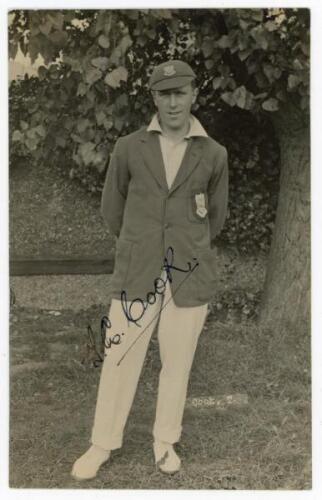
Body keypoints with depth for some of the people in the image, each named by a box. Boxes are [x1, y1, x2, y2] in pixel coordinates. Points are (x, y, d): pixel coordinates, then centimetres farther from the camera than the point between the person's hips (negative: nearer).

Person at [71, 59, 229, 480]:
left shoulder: (214, 154, 1)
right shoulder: (129, 148, 0)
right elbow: (112, 209, 11)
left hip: (189, 277, 1)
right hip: (136, 274, 0)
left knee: (177, 364, 9)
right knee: (120, 360, 6)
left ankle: (166, 442, 29)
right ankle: (103, 443, 23)